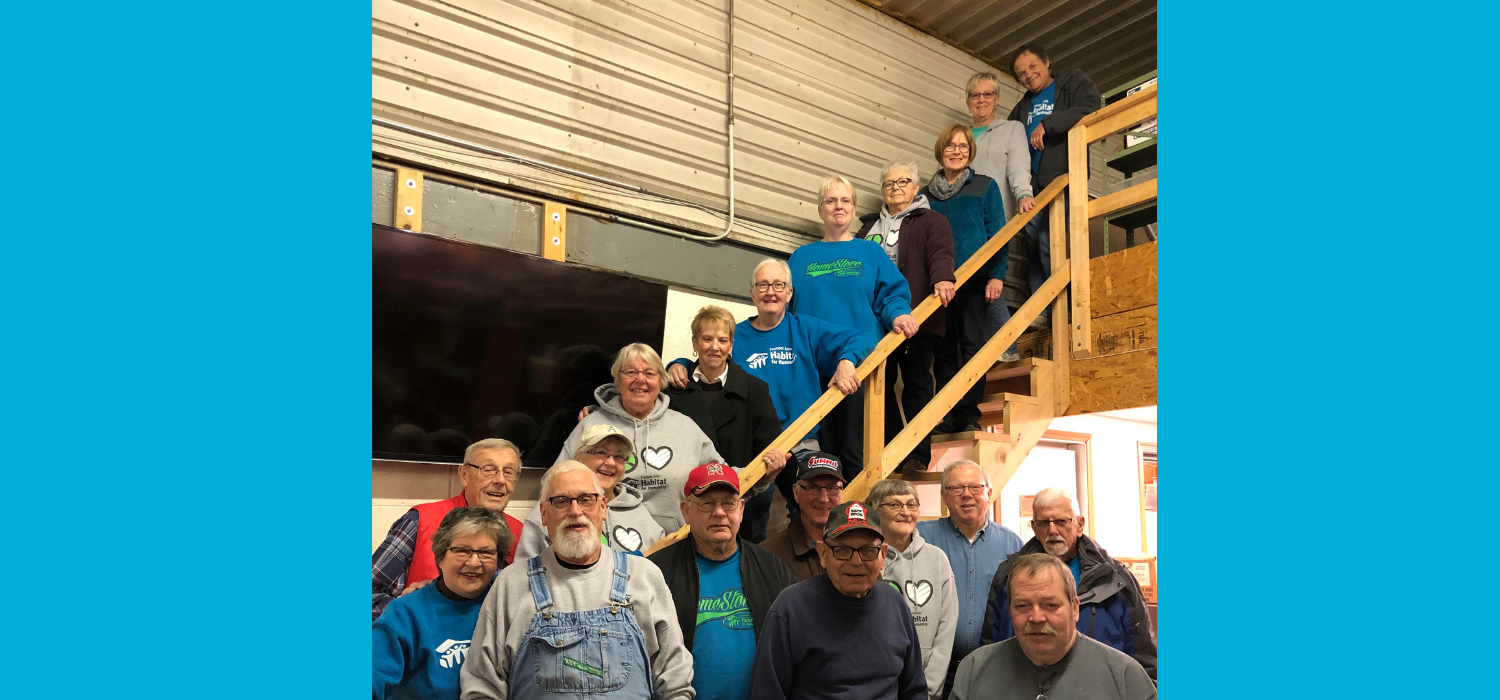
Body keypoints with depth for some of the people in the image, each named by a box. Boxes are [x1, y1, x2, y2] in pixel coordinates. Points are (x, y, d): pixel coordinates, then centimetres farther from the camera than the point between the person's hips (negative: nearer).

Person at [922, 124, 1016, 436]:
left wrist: (996, 276, -7)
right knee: (943, 353, 2)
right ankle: (947, 417, 6)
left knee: (973, 348, -4)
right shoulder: (927, 194, 15)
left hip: (975, 282, -2)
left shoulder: (985, 186, 8)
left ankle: (969, 415, 0)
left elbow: (997, 234, 3)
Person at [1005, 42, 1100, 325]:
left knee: (1048, 243, -18)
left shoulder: (1074, 83, 13)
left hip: (1061, 179, -6)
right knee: (1033, 248, -1)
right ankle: (1040, 311, -1)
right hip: (1032, 185, 6)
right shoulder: (1022, 108, 28)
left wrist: (1047, 124, -14)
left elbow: (1089, 110, -8)